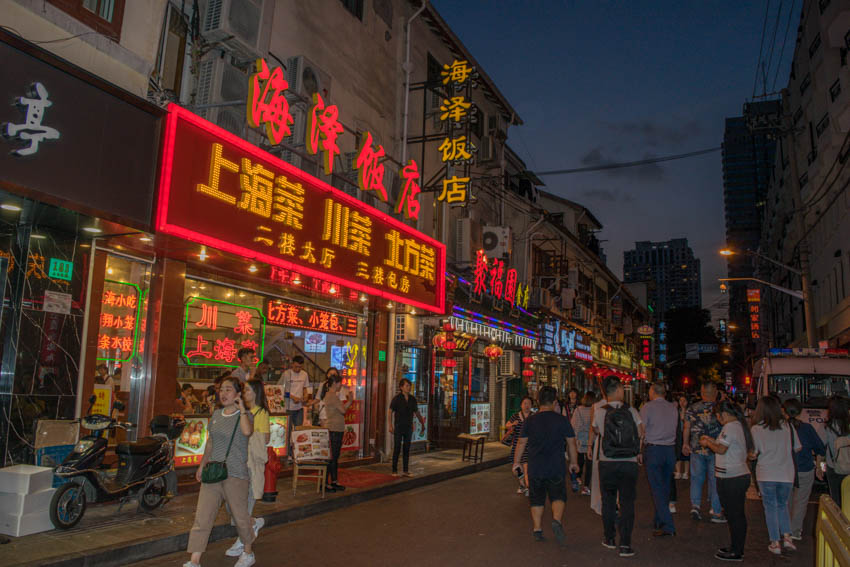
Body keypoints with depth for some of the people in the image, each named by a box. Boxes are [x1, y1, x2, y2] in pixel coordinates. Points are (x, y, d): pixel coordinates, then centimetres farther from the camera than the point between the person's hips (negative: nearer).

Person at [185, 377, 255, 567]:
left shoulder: (245, 415, -6)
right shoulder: (216, 414, 11)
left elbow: (247, 431, -30)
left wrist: (241, 407, -20)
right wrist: (202, 466, 20)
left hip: (235, 476, -5)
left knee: (240, 517, 7)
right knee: (202, 517, 0)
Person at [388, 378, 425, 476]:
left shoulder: (412, 399, 6)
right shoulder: (397, 398, -7)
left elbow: (417, 413, 15)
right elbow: (390, 412, -7)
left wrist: (422, 424, 12)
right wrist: (390, 426, -15)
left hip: (409, 427, 4)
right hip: (398, 427, -4)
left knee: (407, 449, 8)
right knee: (397, 449, 0)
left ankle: (405, 470, 15)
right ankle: (394, 471, 8)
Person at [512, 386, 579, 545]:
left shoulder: (529, 421, -2)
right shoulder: (562, 420, -4)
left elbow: (521, 443, 3)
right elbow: (571, 443, 2)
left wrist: (517, 462, 15)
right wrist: (574, 462, 15)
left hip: (535, 468, 1)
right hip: (557, 468, -1)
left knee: (537, 500, 13)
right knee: (558, 497, 9)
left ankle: (537, 529, 16)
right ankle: (556, 520, -14)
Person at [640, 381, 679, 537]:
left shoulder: (648, 407, -8)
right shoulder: (673, 408, 7)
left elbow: (640, 429, -9)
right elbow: (675, 428, 12)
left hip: (653, 449, -6)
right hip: (670, 449, 6)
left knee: (657, 488, -3)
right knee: (665, 487, 15)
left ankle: (668, 526, -9)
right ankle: (659, 521, 28)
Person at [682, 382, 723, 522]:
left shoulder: (692, 408, 0)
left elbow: (686, 428, 7)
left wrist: (685, 444, 20)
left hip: (696, 448, 2)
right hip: (715, 449, -2)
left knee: (696, 477, 13)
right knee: (715, 479, 7)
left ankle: (695, 505, 3)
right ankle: (716, 512, 13)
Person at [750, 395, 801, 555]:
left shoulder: (756, 429, -10)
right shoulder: (788, 426, -4)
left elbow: (753, 454, -9)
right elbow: (798, 448, 6)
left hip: (766, 475, -2)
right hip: (786, 475, 2)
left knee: (770, 507, 9)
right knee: (782, 506, 20)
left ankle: (775, 543, 10)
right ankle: (787, 536, 9)